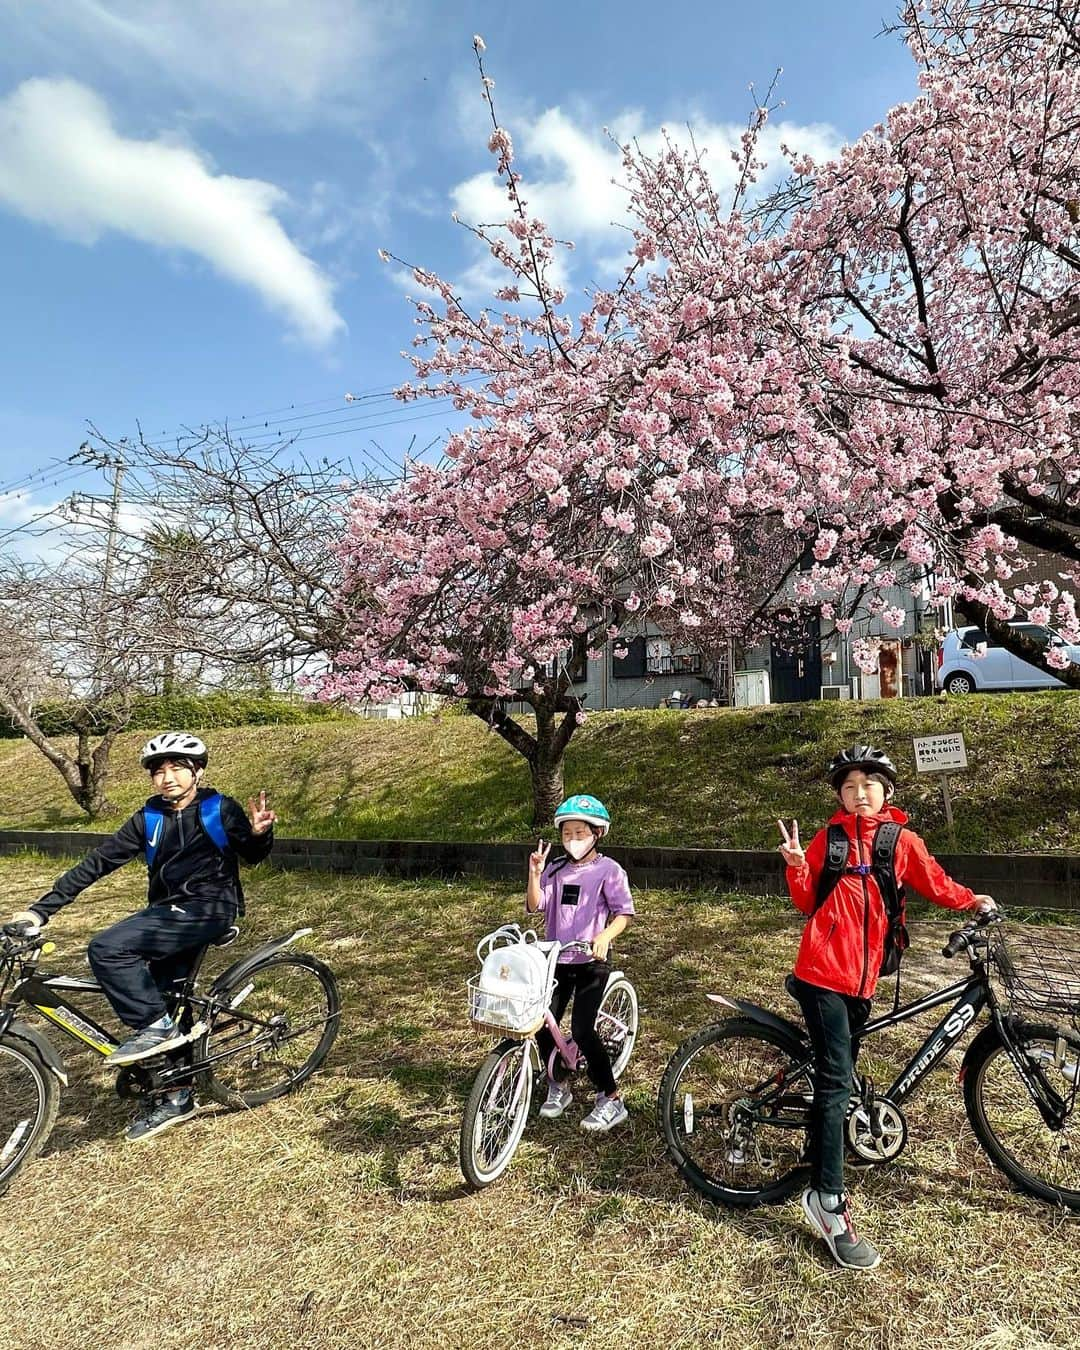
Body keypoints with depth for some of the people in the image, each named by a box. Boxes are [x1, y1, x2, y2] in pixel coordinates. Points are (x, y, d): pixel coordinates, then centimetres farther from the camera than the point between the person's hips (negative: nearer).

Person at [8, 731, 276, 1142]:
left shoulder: (220, 810, -6)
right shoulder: (148, 819, 6)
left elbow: (252, 855, 1)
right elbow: (96, 862, 6)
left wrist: (259, 833, -23)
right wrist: (41, 908, 2)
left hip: (209, 908, -6)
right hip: (170, 913, 6)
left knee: (106, 949, -21)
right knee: (162, 1001, 8)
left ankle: (155, 1027, -7)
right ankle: (174, 1099, 26)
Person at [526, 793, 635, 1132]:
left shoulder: (608, 870, -7)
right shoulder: (555, 869, 4)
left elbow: (623, 913, -10)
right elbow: (534, 906, -3)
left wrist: (604, 936, -27)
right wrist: (535, 873, -18)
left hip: (592, 962, -5)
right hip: (557, 959, 5)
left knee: (581, 1030, -12)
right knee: (543, 1025, 2)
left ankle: (611, 1100, 6)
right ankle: (557, 1087, 27)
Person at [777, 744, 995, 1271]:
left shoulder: (902, 841, 3)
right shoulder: (827, 839, 0)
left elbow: (936, 884, 18)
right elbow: (806, 903, 2)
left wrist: (974, 900, 11)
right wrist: (795, 866, -13)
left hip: (862, 976, 3)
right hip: (822, 974, -3)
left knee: (838, 1074, 18)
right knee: (836, 1079, -8)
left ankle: (819, 1152, 40)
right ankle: (829, 1199, -2)